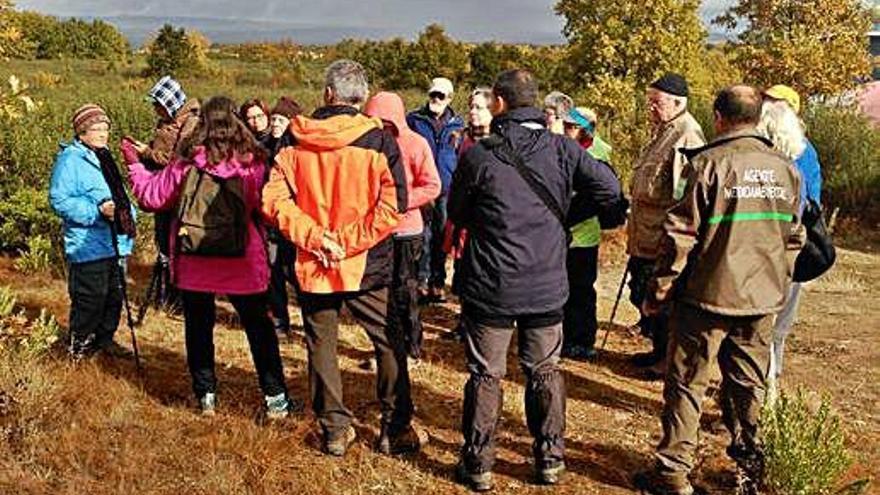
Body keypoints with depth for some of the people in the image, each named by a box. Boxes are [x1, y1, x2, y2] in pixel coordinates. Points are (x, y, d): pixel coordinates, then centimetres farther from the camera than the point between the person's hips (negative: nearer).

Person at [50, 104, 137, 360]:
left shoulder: (104, 158, 18)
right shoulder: (70, 159, -10)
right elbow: (59, 201, -17)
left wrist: (128, 215, 12)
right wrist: (97, 211, -23)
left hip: (115, 243, 9)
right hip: (88, 247, -8)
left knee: (114, 295, 14)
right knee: (90, 299, -4)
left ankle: (105, 339, 29)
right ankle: (79, 347, 12)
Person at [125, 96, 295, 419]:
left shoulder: (187, 162, -7)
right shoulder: (253, 163, -10)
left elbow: (153, 197, 3)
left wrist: (134, 165, 17)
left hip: (193, 263, 1)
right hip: (242, 263, 0)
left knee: (198, 328, 16)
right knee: (258, 327, 11)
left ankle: (206, 395, 21)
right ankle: (275, 398, 13)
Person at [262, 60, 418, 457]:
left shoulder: (296, 140, -2)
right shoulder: (379, 141, -8)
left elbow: (274, 198, -8)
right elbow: (393, 207, -15)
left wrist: (313, 236, -10)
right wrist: (349, 241, -13)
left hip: (312, 266, 2)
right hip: (368, 266, -2)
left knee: (321, 345, 15)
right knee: (390, 345, 13)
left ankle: (334, 429, 22)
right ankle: (395, 430, 19)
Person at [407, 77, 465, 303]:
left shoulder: (457, 124, 10)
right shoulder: (414, 120, 3)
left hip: (447, 191, 2)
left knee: (441, 236, 8)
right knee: (423, 236, -2)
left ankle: (437, 283, 16)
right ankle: (422, 280, 7)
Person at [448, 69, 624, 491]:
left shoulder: (478, 156, -12)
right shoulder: (562, 149, -5)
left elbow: (457, 214, 1)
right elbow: (609, 190, -4)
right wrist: (560, 217, 9)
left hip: (490, 286, -2)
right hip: (548, 285, 3)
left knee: (485, 375, 9)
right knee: (546, 371, 17)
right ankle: (550, 459, 26)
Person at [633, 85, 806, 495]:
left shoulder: (710, 163, -12)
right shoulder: (785, 169, 5)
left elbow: (680, 234, -13)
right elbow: (793, 238, 12)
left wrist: (658, 291, -5)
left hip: (709, 293, -5)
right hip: (763, 299, 5)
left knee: (686, 384, 5)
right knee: (748, 384, 16)